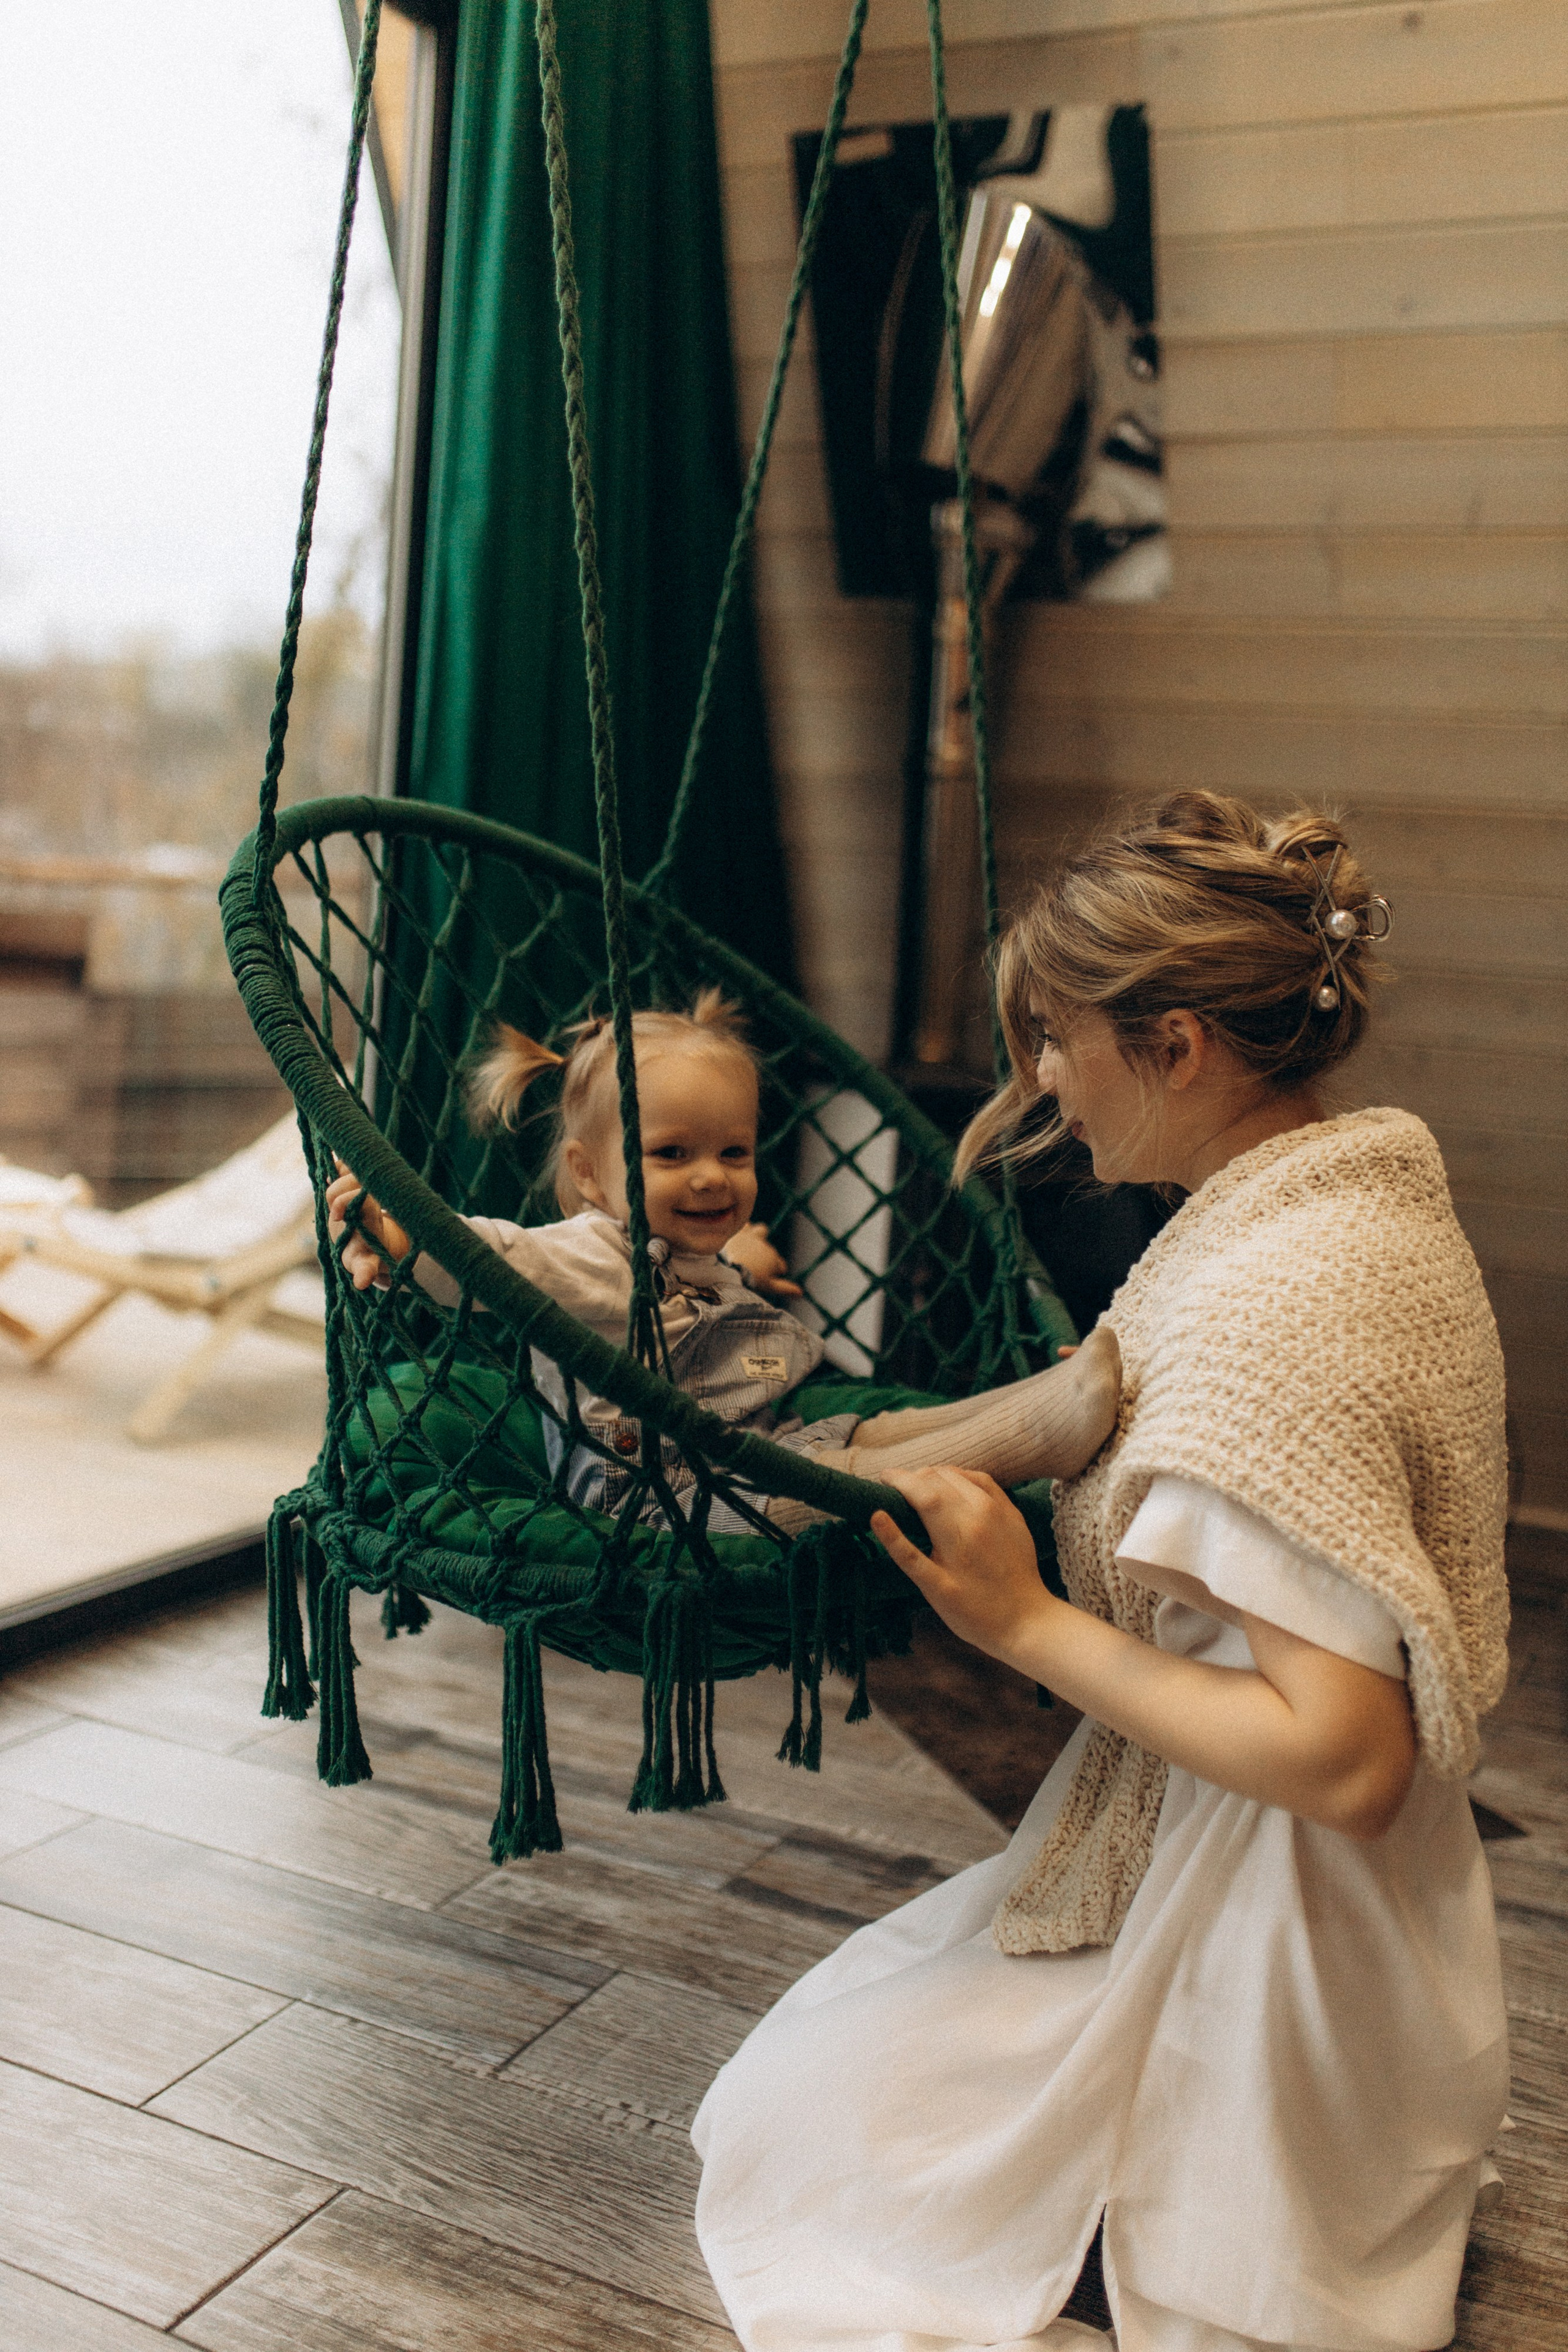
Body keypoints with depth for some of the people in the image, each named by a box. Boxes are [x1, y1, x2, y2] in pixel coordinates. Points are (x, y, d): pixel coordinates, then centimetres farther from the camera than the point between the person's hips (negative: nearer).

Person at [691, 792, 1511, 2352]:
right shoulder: (1369, 1189, 0)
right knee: (860, 2034, 26)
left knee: (793, 2122, 8)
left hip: (1257, 1943, -9)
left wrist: (1032, 1625, -24)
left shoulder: (1272, 1305, -31)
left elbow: (1342, 1757, -31)